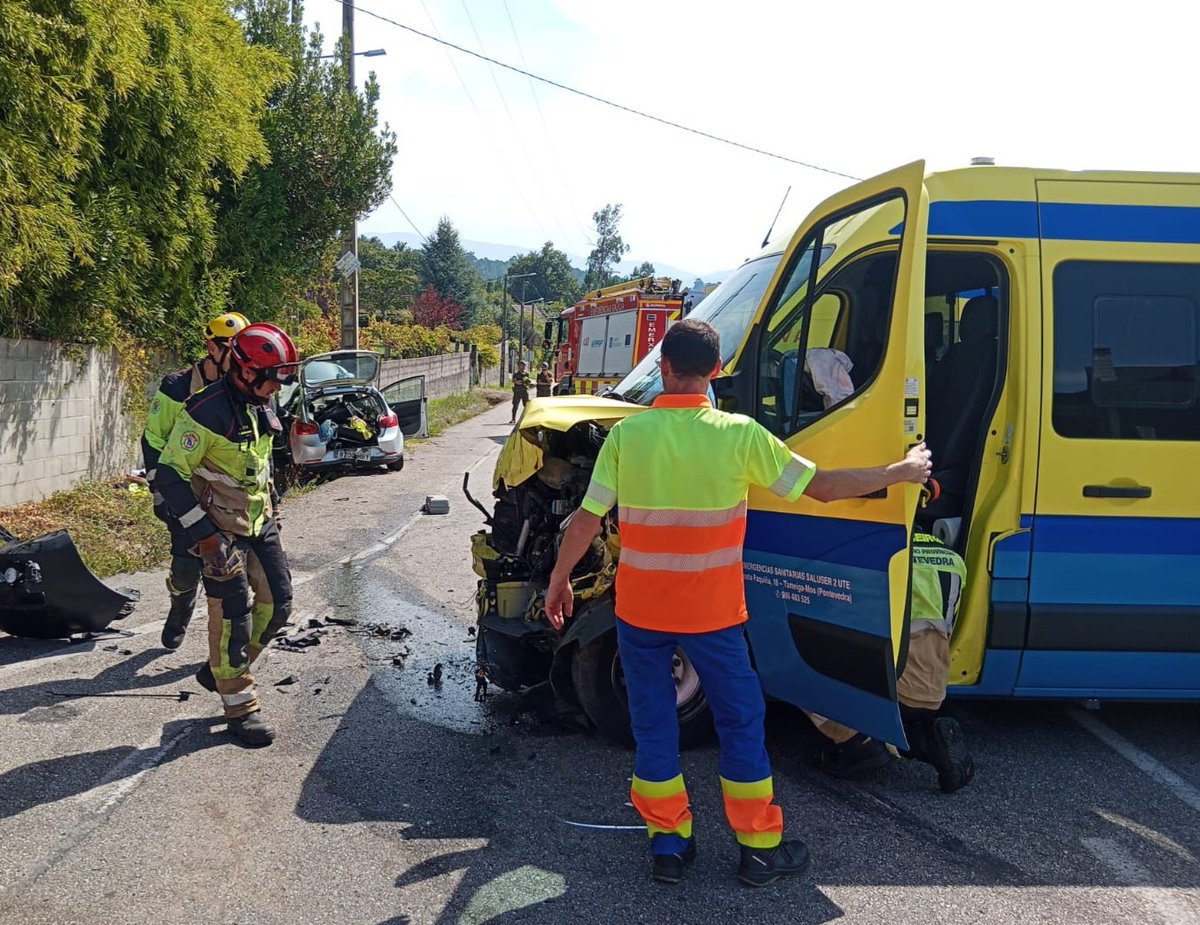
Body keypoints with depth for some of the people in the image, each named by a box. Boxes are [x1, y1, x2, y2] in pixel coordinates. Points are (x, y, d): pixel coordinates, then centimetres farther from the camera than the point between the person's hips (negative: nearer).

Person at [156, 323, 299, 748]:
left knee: (277, 602, 9)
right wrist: (203, 532, -22)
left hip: (259, 522, 8)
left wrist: (272, 506, 22)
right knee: (232, 615, -2)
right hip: (222, 530, -8)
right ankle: (240, 706, 11)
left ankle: (221, 669, 28)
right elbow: (170, 474, -21)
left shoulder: (261, 406, 5)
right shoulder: (208, 410, -21)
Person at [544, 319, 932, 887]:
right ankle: (760, 849, 23)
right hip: (711, 612, -1)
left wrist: (558, 580, 10)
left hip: (639, 610, 2)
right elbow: (821, 487, -6)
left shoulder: (627, 434, -7)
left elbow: (586, 521, -5)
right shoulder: (739, 434, -11)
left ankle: (667, 845, 23)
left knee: (653, 724, 14)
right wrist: (900, 473, 7)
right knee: (740, 722, 14)